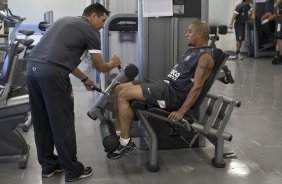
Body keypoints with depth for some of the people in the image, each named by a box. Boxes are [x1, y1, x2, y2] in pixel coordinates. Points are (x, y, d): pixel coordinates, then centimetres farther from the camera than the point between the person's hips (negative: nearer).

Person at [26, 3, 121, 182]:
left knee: (41, 122, 16)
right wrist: (113, 64, 35)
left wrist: (85, 79, 40)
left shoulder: (66, 21, 28)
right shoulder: (91, 31, 5)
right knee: (63, 123, 2)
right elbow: (100, 67, 12)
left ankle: (48, 165, 29)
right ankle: (73, 170, 14)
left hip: (33, 68, 8)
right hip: (52, 73, -8)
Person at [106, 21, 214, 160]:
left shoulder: (205, 56, -11)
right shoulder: (192, 51, 21)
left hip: (173, 93, -10)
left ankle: (126, 143, -14)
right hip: (164, 83, 10)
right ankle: (119, 133, 9)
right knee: (119, 89, 3)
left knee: (124, 95, -22)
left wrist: (181, 112, -21)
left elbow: (197, 87, -18)